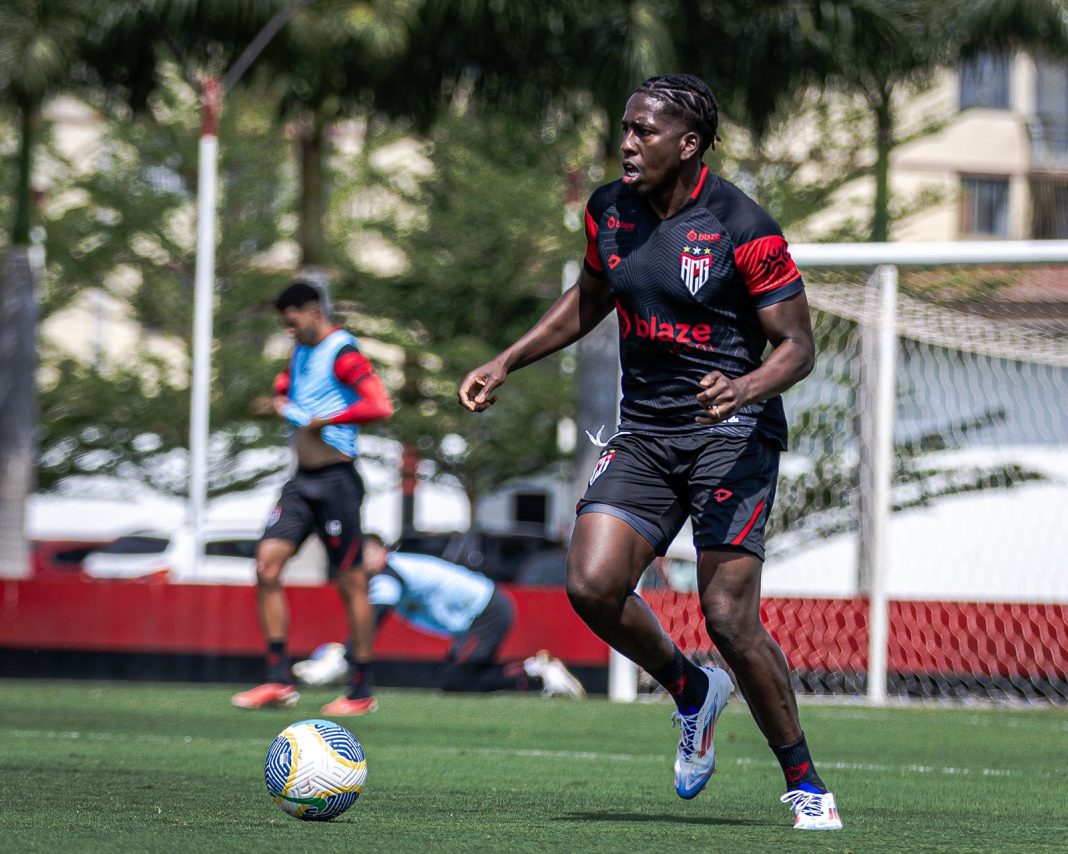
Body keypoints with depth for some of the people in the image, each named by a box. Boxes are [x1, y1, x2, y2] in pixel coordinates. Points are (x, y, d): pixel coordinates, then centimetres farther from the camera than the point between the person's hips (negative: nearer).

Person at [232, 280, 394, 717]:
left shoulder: (343, 353, -11)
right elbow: (283, 390, 34)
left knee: (351, 583, -1)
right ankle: (278, 680, -2)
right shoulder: (302, 351, 15)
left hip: (336, 480, -8)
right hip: (302, 481, 8)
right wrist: (283, 404, 10)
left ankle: (362, 691, 6)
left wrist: (325, 421, -17)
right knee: (266, 566, -4)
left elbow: (380, 405, -25)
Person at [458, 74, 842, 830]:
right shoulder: (610, 211, 5)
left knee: (728, 615, -15)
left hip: (732, 431, -6)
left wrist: (743, 387, -29)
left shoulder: (743, 228, -13)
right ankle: (693, 693, 16)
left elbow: (798, 346, -9)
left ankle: (804, 782, 3)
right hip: (644, 431, 6)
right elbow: (590, 300, 24)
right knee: (592, 586, -14)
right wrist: (505, 364, 18)